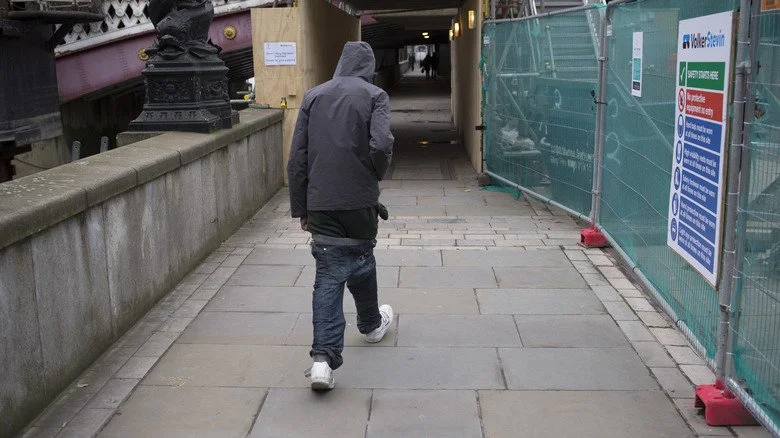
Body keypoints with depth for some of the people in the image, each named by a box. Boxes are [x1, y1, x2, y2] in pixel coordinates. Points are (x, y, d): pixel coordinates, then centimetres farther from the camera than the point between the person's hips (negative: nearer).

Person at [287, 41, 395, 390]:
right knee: (362, 262, 20)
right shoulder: (374, 95, 0)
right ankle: (372, 324, 43)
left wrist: (300, 209, 12)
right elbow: (381, 144, -17)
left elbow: (297, 158, 6)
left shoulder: (313, 96, 9)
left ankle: (323, 358, -10)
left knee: (328, 275, 1)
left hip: (320, 202, 2)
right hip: (360, 199, -1)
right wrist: (377, 175, 5)